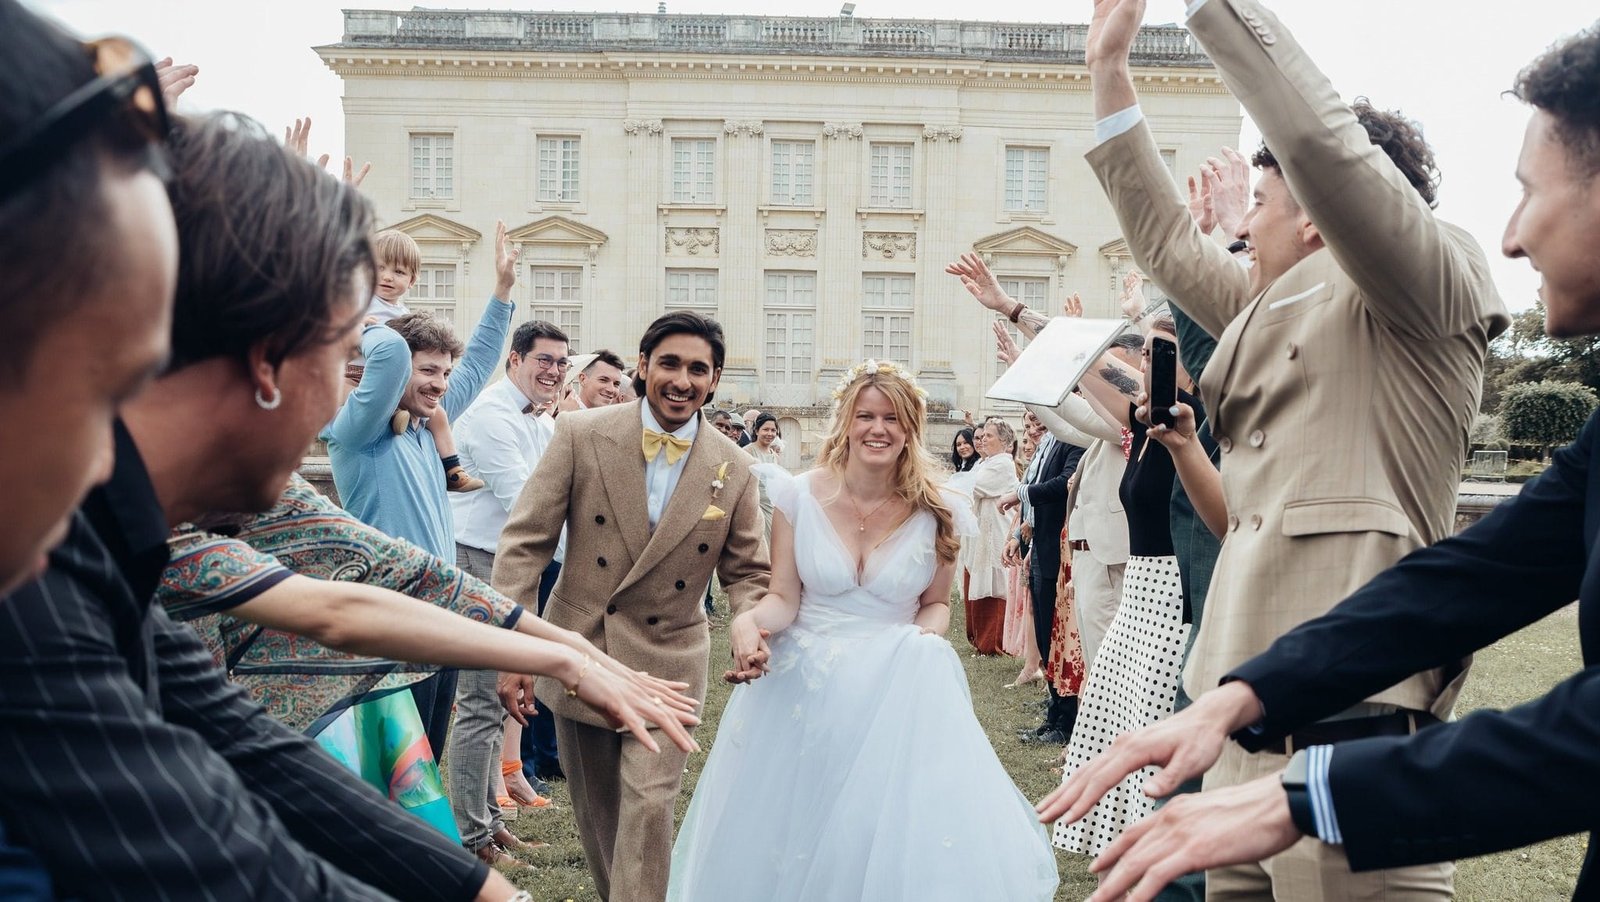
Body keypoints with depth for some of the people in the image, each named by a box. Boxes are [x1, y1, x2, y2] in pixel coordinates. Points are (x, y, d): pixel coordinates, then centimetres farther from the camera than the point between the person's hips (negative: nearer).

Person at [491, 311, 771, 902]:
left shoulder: (733, 469, -6)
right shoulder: (581, 436, -10)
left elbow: (747, 573, 2)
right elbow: (525, 541, -11)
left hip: (666, 664, -1)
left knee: (649, 805, -8)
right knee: (594, 807, 16)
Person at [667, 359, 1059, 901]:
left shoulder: (937, 513, -4)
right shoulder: (800, 498, -5)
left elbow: (935, 603, 9)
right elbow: (784, 597, -4)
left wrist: (927, 636, -13)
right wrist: (748, 623, -25)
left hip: (899, 693, 0)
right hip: (802, 689, 0)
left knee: (900, 832, -2)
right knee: (785, 838, 7)